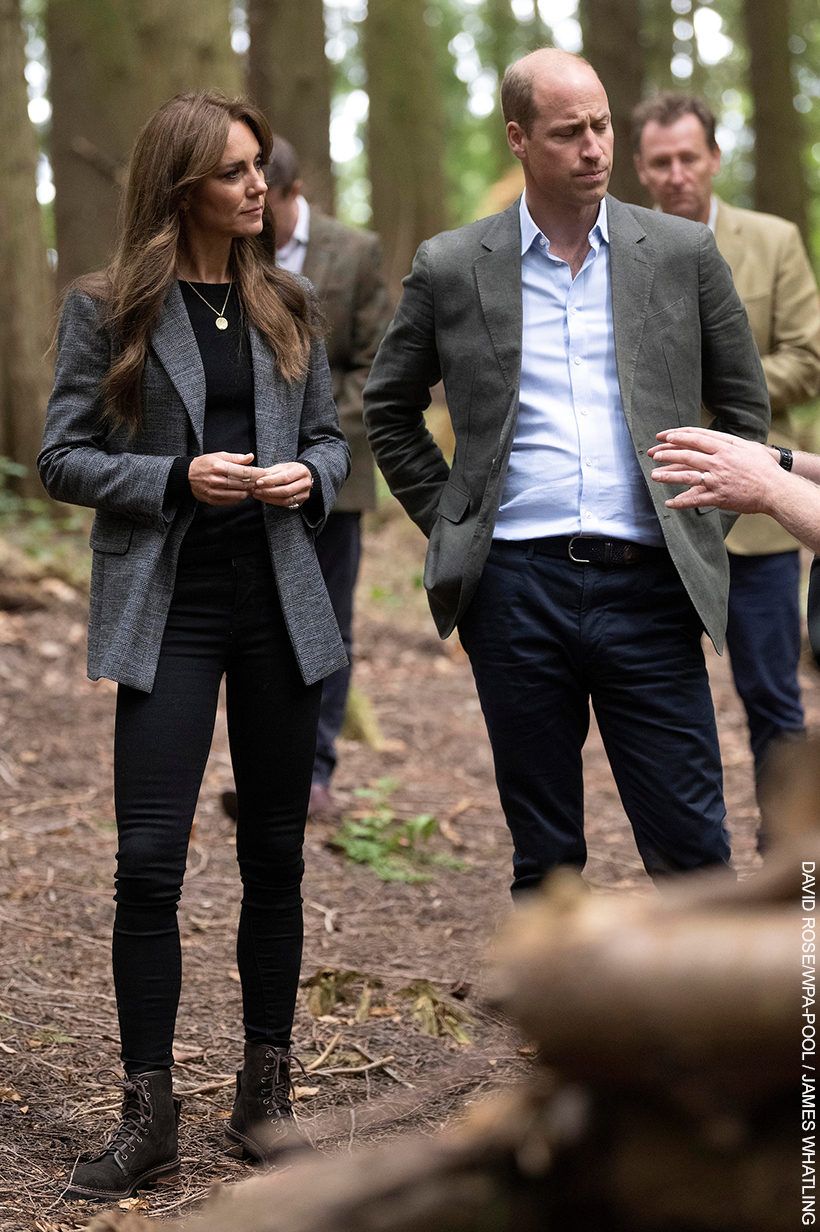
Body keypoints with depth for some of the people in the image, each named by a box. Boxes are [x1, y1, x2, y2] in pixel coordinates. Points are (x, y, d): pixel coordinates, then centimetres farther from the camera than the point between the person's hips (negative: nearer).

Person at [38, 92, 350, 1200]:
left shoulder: (285, 307, 11)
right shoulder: (107, 310, -1)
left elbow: (330, 436, 18)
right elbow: (64, 459, -1)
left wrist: (310, 476, -5)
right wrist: (177, 477, -15)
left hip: (280, 604, 4)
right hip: (167, 609, -3)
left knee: (275, 855, 9)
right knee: (150, 861, -8)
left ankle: (266, 1087, 22)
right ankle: (149, 1117, 2)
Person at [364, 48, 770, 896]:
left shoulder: (682, 253, 5)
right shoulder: (451, 269, 5)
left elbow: (744, 405, 15)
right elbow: (389, 411, 17)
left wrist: (698, 523, 8)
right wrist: (448, 523, 8)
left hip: (648, 585, 0)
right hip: (516, 588, 0)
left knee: (690, 845, 0)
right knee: (545, 856, 9)